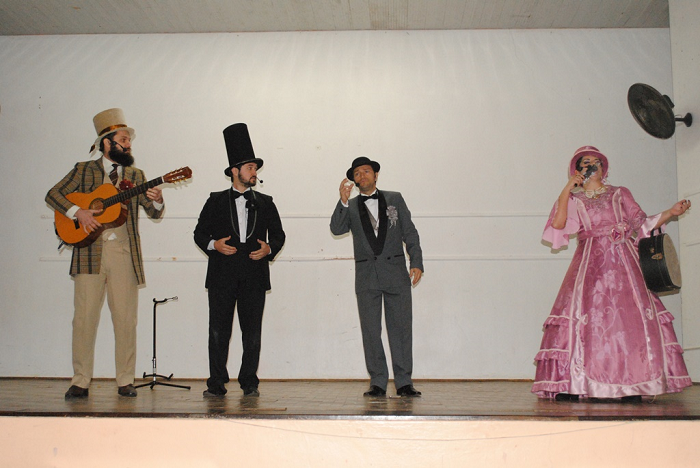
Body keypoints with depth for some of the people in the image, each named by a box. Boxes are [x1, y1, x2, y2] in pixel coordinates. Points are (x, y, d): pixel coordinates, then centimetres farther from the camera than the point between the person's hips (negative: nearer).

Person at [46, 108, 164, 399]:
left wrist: (156, 201, -12)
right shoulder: (84, 170, 9)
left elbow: (154, 214, 12)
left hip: (125, 254, 2)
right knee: (84, 317, -3)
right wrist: (78, 212, -13)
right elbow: (53, 195, 3)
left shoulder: (136, 176, 15)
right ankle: (80, 382, 4)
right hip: (90, 251, -2)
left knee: (126, 319, 1)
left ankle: (125, 381, 9)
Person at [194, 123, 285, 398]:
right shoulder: (216, 201, 12)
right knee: (218, 331, -2)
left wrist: (269, 248, -4)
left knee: (252, 333, 1)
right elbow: (200, 233, 11)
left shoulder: (265, 203, 16)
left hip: (254, 275, 1)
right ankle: (216, 384, 5)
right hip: (222, 276, -1)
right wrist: (214, 244, -9)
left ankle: (249, 383, 10)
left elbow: (278, 234, 17)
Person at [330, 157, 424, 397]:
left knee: (401, 328, -1)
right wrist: (343, 201, -17)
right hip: (366, 275, 1)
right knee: (370, 330, 2)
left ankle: (404, 382, 5)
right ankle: (377, 382, 9)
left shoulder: (395, 199, 12)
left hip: (395, 271, -1)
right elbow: (336, 229, -5)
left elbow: (410, 233, 8)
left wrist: (416, 263, -3)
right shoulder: (350, 207, 12)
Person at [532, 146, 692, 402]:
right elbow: (558, 224, -3)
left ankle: (632, 385, -9)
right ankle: (569, 385, -16)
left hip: (623, 262, 2)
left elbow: (642, 224, 15)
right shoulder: (573, 199, 16)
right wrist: (567, 189, -1)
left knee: (630, 317, -11)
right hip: (590, 263, -1)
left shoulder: (620, 194, 20)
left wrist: (670, 212, 4)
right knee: (581, 314, -15)